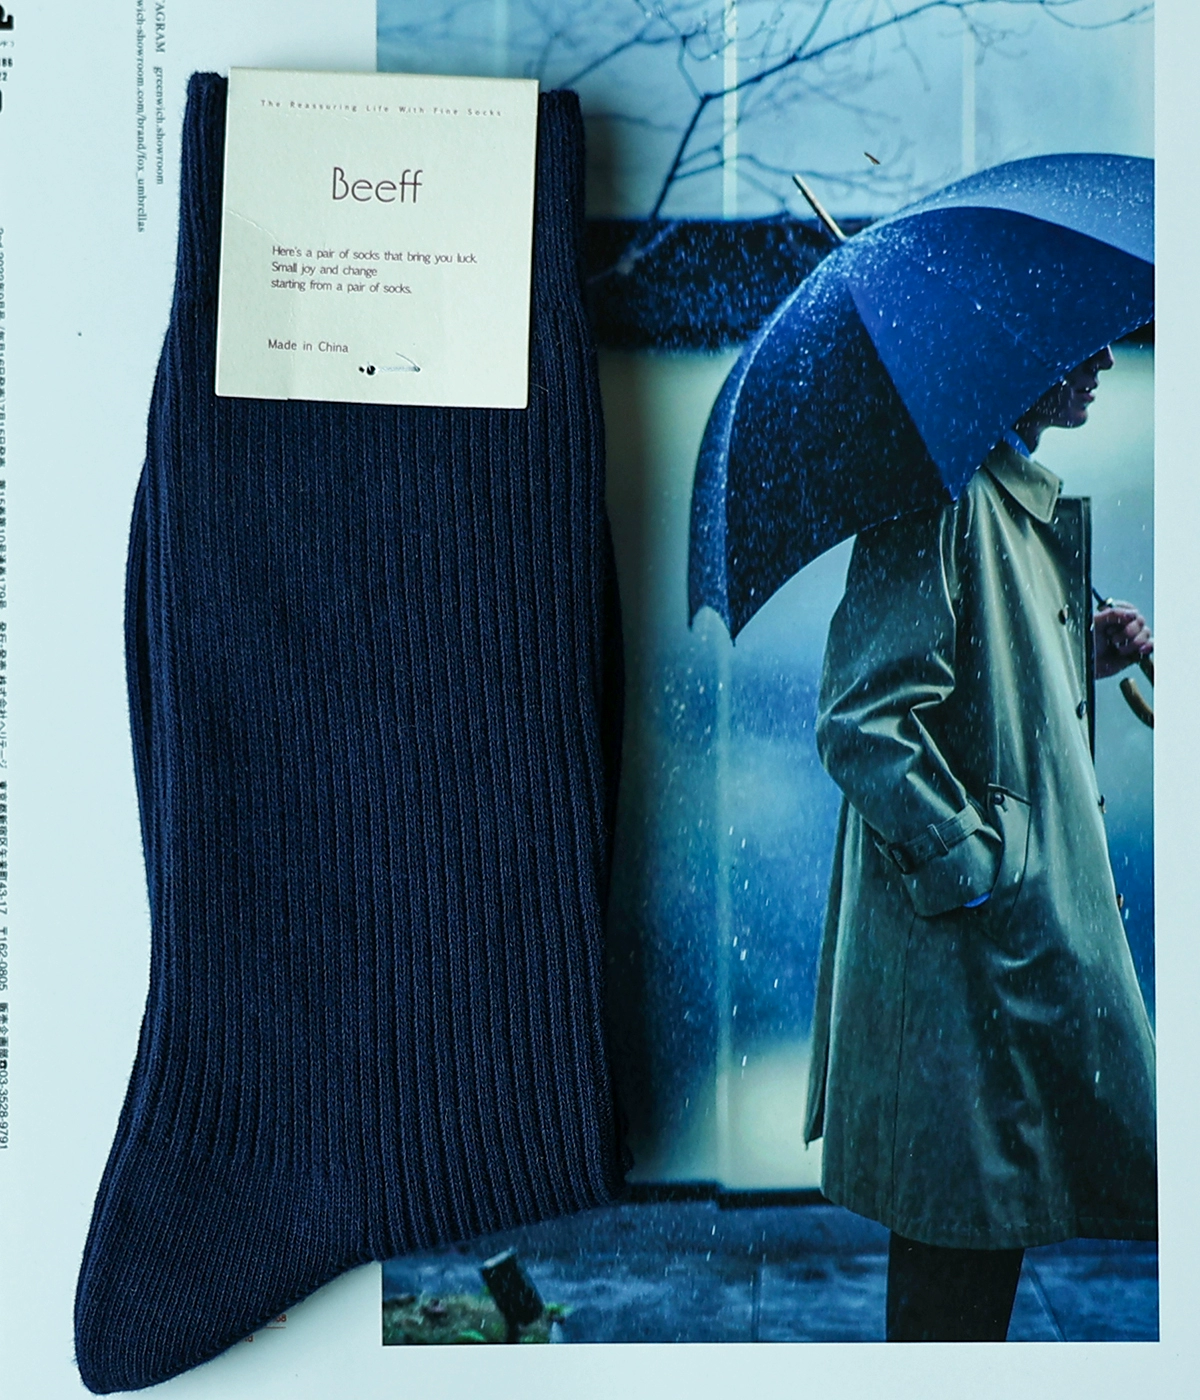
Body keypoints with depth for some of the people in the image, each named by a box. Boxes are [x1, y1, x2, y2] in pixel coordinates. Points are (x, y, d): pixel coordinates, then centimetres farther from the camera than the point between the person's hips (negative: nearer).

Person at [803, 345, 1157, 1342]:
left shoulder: (1027, 502, 16)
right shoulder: (945, 501, -16)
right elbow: (863, 721, -23)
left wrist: (1083, 655, 10)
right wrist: (976, 870, -21)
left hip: (1043, 912, 10)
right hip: (965, 941, -10)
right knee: (965, 1216, 3)